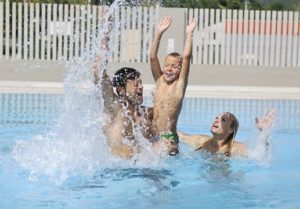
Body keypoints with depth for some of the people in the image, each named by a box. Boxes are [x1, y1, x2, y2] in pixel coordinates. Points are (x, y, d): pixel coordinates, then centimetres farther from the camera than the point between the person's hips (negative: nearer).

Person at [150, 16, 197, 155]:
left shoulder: (180, 84, 0)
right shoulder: (160, 81, 11)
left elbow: (186, 57, -9)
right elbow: (153, 57, 2)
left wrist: (189, 34, -8)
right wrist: (159, 33, -3)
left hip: (169, 138, -4)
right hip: (153, 137, 4)